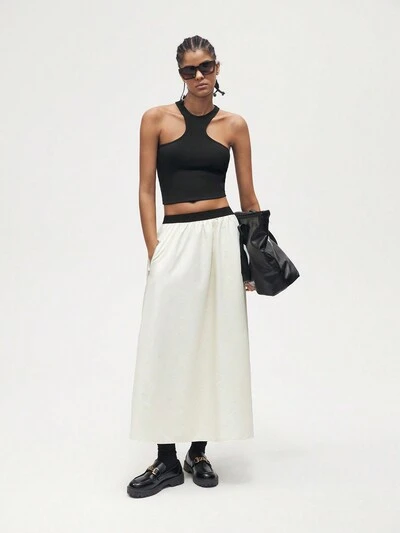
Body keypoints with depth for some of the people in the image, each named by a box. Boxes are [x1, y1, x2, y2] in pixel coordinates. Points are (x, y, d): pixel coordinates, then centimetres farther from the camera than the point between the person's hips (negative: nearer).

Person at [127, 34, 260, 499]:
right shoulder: (156, 119, 4)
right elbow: (146, 190, 2)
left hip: (221, 236, 1)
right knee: (166, 345, -1)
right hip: (174, 239, -1)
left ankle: (198, 452, 20)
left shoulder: (234, 125, 8)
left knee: (214, 343, 5)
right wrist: (154, 250, -7)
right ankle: (166, 459, 12)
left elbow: (248, 195, 10)